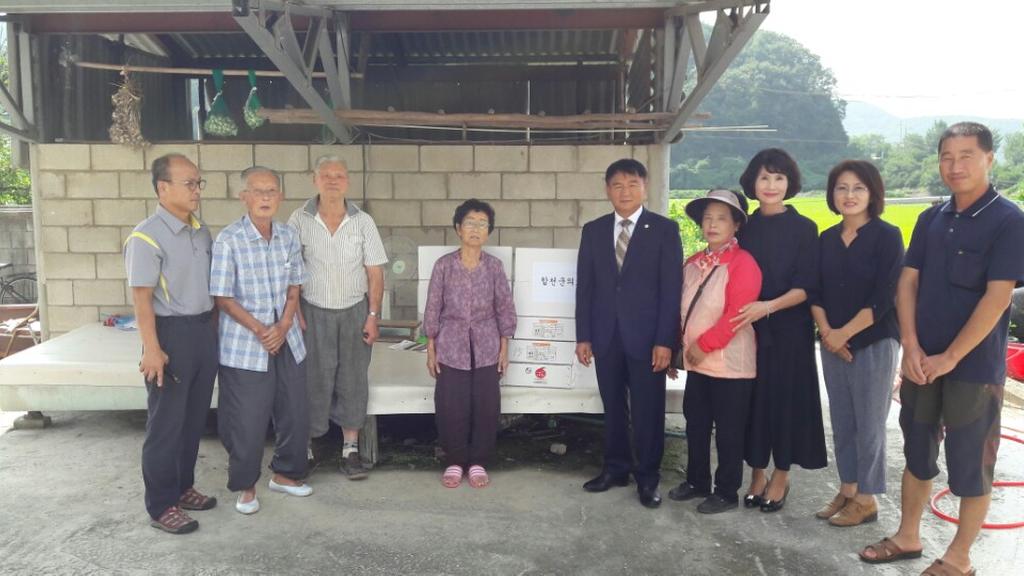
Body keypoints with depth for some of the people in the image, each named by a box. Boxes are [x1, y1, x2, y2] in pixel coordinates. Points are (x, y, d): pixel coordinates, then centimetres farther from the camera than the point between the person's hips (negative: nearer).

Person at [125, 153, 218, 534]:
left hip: (204, 330, 7)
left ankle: (183, 488, 31)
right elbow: (142, 298, -16)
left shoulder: (202, 232, 8)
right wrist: (151, 349, -20)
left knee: (195, 419, 16)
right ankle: (161, 506, 14)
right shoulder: (147, 237, -14)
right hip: (171, 333, -7)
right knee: (166, 424, 3)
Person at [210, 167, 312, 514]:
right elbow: (223, 298, -11)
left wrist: (283, 326, -8)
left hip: (287, 341, 5)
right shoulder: (228, 241, -13)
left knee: (295, 413, 12)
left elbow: (294, 288, 7)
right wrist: (259, 330, -16)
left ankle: (285, 473, 33)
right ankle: (245, 486, 25)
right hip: (244, 346, -5)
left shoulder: (289, 237, 2)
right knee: (246, 421, 4)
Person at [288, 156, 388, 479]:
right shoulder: (299, 221, -3)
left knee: (353, 380, 6)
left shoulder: (363, 222, -1)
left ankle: (351, 449, 16)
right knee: (312, 380, 3)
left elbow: (375, 273, 0)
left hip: (354, 312, 1)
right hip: (313, 313, -1)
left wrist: (373, 315, -4)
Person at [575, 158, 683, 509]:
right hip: (606, 336, 3)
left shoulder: (664, 229, -1)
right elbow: (584, 287, 8)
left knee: (647, 411, 4)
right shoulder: (593, 231, 9)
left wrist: (665, 340, -11)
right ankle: (615, 468, 27)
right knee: (613, 407, 12)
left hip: (646, 336, -3)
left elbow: (671, 288, -5)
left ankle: (647, 477, 18)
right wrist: (583, 336, 3)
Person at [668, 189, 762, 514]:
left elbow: (737, 314, -21)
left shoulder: (743, 263, -14)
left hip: (730, 363, -7)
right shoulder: (693, 264, 10)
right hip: (697, 361, 8)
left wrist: (703, 345, -18)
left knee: (728, 431, 5)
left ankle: (727, 492, 18)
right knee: (695, 424, 16)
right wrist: (680, 347, 11)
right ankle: (697, 482, 32)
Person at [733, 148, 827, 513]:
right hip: (748, 329, 3)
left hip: (789, 330, -3)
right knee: (753, 397, 6)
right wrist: (742, 314, -8)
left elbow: (807, 286, -9)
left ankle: (780, 478, 19)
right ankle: (757, 474, 21)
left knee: (786, 398, 4)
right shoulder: (745, 228, 7)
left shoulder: (804, 228, -3)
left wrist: (768, 306, -23)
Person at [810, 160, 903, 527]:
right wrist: (826, 332, -8)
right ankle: (847, 490, 26)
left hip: (874, 343, -5)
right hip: (832, 343, 5)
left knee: (869, 424, 3)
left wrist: (845, 333, -14)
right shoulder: (827, 239, 8)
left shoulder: (886, 236, -8)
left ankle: (866, 500, 16)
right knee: (841, 422, 12)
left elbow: (885, 297, -14)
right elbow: (816, 291, 6)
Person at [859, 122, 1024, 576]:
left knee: (970, 463, 7)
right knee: (917, 452, 17)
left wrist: (950, 358, -15)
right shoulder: (931, 219, 7)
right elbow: (907, 283, 5)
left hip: (974, 367, -5)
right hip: (922, 362, 6)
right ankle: (908, 537, 33)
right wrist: (911, 347, -6)